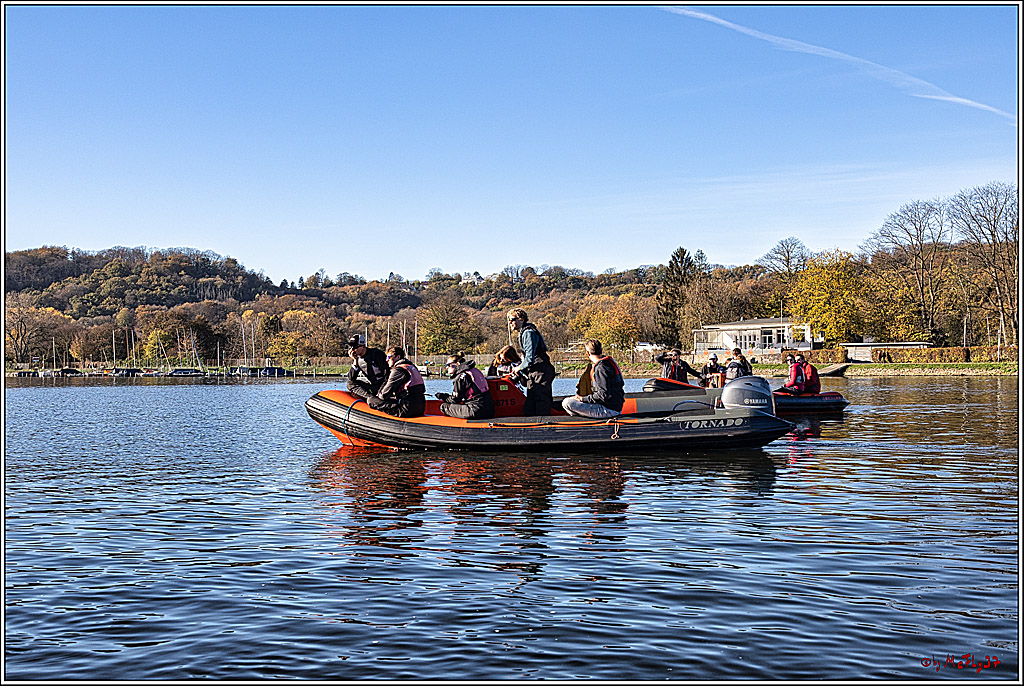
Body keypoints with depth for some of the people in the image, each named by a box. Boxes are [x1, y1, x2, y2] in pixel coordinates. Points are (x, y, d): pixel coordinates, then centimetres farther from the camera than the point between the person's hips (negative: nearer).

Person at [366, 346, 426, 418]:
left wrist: (378, 395, 14)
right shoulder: (411, 366, 18)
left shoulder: (398, 370, -9)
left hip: (407, 410, -9)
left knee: (370, 400, -3)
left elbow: (384, 395, -9)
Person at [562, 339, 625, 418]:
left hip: (609, 410, -10)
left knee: (567, 403, -18)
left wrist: (583, 399, -14)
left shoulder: (601, 368, -20)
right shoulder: (610, 361, 10)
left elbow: (603, 395, -25)